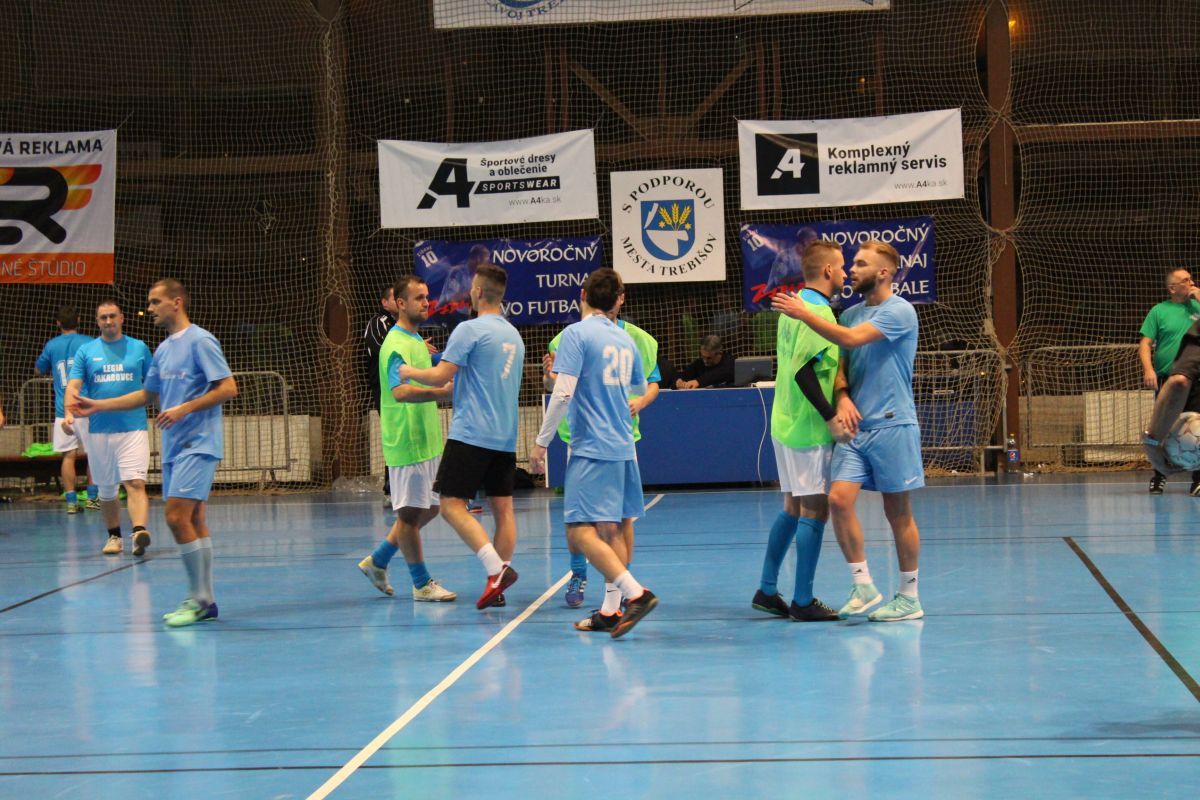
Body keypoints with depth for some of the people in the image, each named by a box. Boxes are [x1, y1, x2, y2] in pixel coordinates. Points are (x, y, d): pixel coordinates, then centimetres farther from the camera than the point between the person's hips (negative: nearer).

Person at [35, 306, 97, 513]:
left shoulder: (51, 346, 6)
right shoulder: (89, 343, 0)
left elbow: (39, 370, 21)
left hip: (63, 410, 1)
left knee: (69, 455, 2)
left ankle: (71, 501, -3)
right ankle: (92, 497, 10)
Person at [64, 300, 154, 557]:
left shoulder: (139, 348, 7)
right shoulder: (86, 351, 7)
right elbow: (74, 385, -3)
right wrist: (70, 411, -20)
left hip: (134, 429, -2)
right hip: (98, 430, 2)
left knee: (135, 483, -17)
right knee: (106, 489, 11)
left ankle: (139, 532, -31)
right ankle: (114, 536, 25)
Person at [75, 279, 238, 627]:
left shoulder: (200, 341, -9)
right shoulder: (163, 350, 16)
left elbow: (228, 388, -14)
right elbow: (147, 394, 27)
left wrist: (184, 409, -20)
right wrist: (98, 405, 22)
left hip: (197, 443, -8)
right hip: (173, 446, 8)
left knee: (178, 517, -15)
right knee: (193, 521, 8)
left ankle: (198, 598, -8)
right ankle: (204, 601, 11)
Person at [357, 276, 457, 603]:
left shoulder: (416, 340, 15)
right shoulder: (397, 344, -17)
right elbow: (401, 391, -33)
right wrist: (442, 392, -44)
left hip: (426, 441, 10)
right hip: (407, 443, -10)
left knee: (428, 508, 15)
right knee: (410, 512, 0)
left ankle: (378, 560, 26)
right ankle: (422, 584, 8)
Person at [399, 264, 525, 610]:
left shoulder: (470, 330, -10)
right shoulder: (514, 335, 16)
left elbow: (440, 376, -12)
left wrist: (409, 371, 6)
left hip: (471, 435, -8)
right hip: (506, 437, 8)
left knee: (452, 506, -7)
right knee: (503, 508, 6)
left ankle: (496, 569, -21)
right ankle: (498, 587, 7)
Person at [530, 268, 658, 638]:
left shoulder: (576, 334, -8)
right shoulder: (626, 340, 12)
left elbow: (563, 393, -16)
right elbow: (639, 387, 28)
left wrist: (541, 442, -9)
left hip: (592, 447, -8)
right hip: (623, 447, 8)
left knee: (581, 530, -10)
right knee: (610, 530, 11)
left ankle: (635, 594, -21)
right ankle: (611, 611, 11)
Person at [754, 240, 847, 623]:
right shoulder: (817, 311, -16)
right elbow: (803, 371, -23)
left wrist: (835, 405, 15)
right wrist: (831, 417, -20)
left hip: (786, 422, 10)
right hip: (809, 429, -10)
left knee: (793, 508, 15)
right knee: (814, 509, -4)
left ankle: (767, 590, 19)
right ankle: (803, 601, 0)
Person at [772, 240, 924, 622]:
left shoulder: (900, 311, -10)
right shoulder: (851, 313, 13)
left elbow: (851, 339, -22)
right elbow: (842, 364, 14)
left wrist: (804, 313, -19)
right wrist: (842, 396, -7)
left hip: (892, 425, -6)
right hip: (855, 426, 6)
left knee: (898, 512, 1)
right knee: (839, 499, -8)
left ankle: (909, 598, 12)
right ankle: (863, 587, 2)